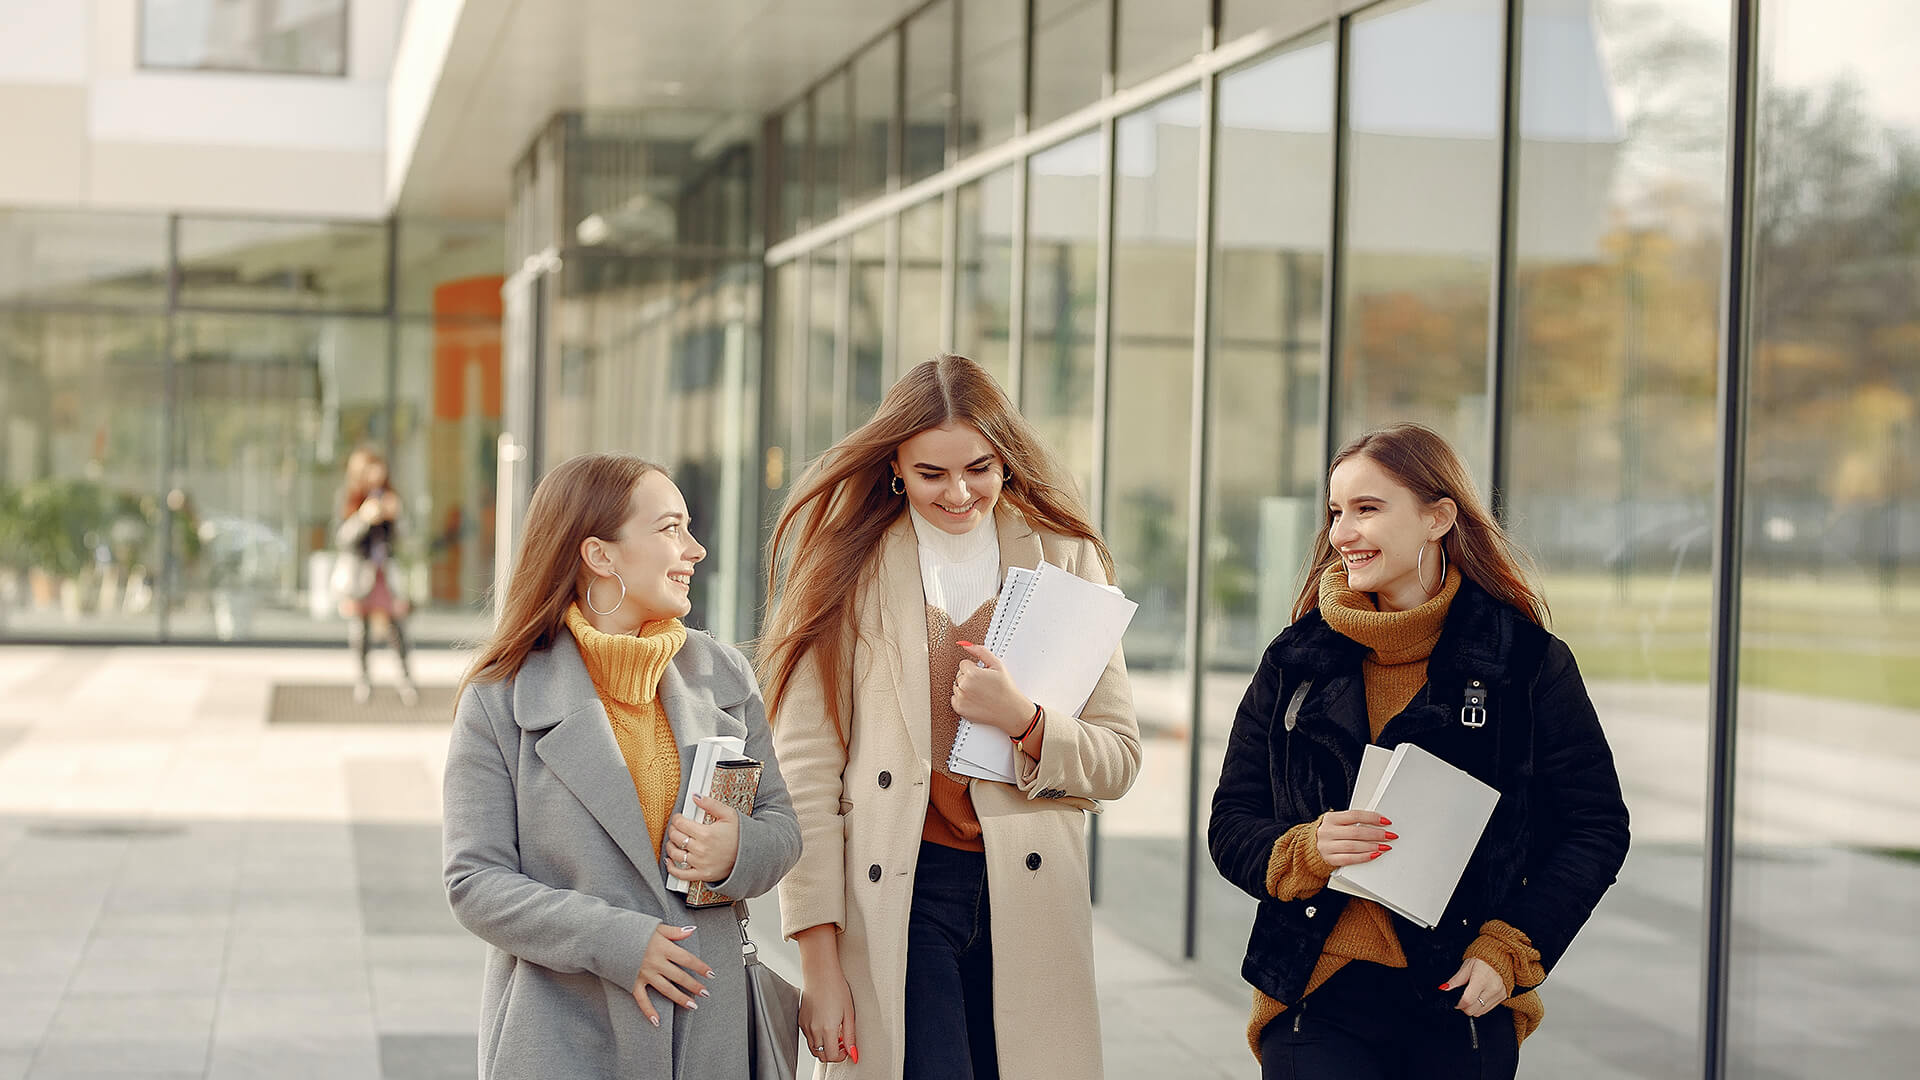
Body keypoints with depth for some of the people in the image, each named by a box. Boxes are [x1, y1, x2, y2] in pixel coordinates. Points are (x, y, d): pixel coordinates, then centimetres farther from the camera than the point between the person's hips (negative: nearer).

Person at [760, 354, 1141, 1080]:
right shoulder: (848, 566, 3)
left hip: (1029, 890, 2)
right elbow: (805, 768, -2)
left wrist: (1025, 721, -13)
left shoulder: (1065, 558, 8)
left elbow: (1119, 761, 8)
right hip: (894, 897, -2)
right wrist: (819, 962, -8)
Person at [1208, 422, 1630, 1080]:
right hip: (1319, 1006, 1)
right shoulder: (1296, 664, 7)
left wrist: (1510, 950, -7)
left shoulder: (1529, 664, 0)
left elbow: (1596, 829, 3)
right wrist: (1306, 850, -13)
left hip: (1464, 1009, -1)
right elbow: (1231, 827, 8)